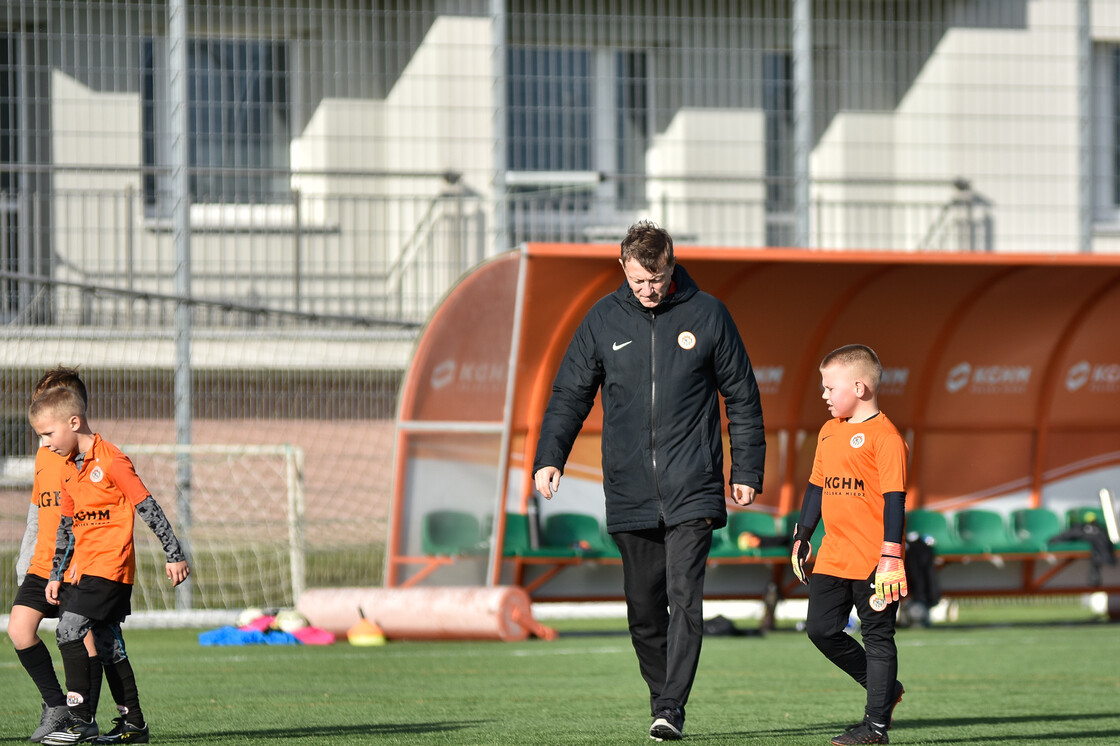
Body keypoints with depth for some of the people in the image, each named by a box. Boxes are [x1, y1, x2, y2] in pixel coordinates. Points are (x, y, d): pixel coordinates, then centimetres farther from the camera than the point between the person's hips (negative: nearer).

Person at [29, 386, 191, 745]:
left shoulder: (111, 461, -12)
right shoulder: (70, 469, 13)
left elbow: (148, 508, -12)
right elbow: (67, 525, 21)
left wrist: (175, 554, -11)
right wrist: (56, 574, 20)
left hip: (110, 564, -9)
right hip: (84, 567, 9)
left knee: (69, 629, -16)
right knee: (107, 642, 9)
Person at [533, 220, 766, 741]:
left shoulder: (706, 315, 2)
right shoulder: (603, 321, 5)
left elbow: (742, 398, 8)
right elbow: (569, 395, 9)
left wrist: (747, 470, 6)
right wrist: (549, 458, -4)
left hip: (692, 490, -2)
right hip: (630, 496, 3)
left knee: (684, 597, -13)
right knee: (644, 607, 7)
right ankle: (661, 696, 21)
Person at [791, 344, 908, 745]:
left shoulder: (884, 437, -12)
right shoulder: (829, 432, 13)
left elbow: (894, 498, -16)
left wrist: (891, 555, -21)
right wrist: (802, 535, 22)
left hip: (872, 560, -8)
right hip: (833, 557, 8)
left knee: (877, 636, 0)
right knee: (821, 629, 6)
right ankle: (884, 686, 22)